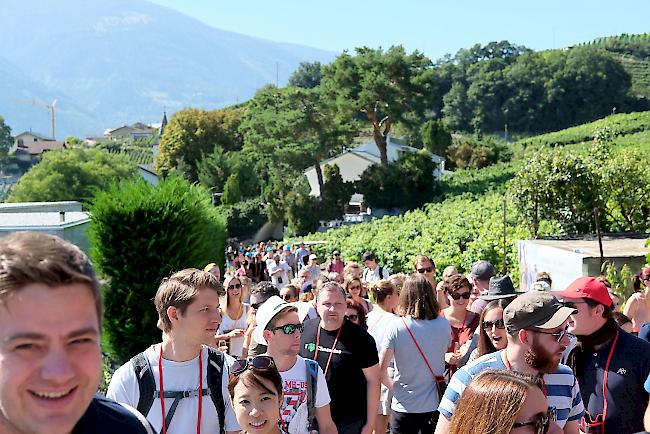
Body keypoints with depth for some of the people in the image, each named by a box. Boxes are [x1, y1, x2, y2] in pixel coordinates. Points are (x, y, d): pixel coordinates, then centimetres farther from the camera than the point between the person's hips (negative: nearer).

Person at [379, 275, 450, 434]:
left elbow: (381, 368, -17)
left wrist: (392, 386, 2)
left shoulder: (395, 327, -14)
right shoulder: (443, 325, -7)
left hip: (404, 407, -2)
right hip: (435, 404, 2)